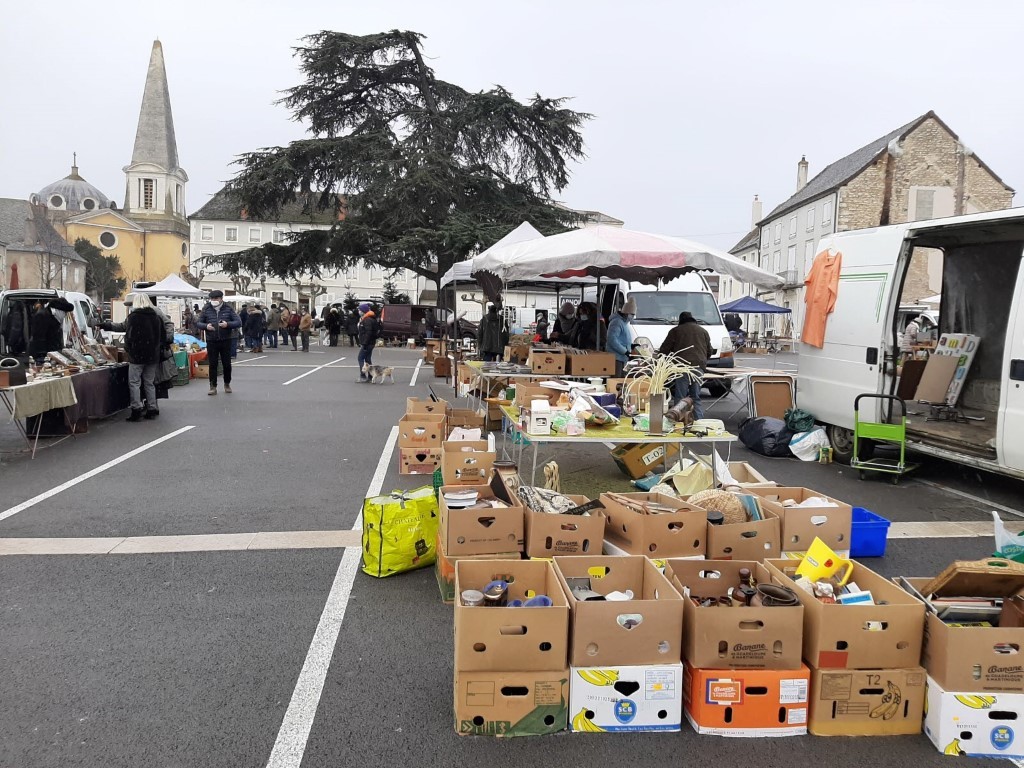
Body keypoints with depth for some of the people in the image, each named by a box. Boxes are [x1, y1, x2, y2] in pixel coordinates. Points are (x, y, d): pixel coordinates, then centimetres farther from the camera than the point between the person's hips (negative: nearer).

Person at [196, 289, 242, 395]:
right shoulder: (206, 309, 2)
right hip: (211, 341, 0)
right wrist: (206, 326, -14)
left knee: (227, 364, 7)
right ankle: (213, 386, 10)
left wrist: (228, 324, -20)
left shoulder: (228, 308, -1)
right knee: (212, 364, 2)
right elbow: (199, 323, 8)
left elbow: (239, 322, -3)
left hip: (225, 340, 0)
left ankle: (227, 384, 25)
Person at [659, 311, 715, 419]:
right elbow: (709, 351, 25)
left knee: (680, 398, -2)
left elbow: (664, 349, 9)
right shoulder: (703, 331, 22)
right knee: (696, 398, 9)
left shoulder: (675, 331, 12)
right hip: (699, 366, 3)